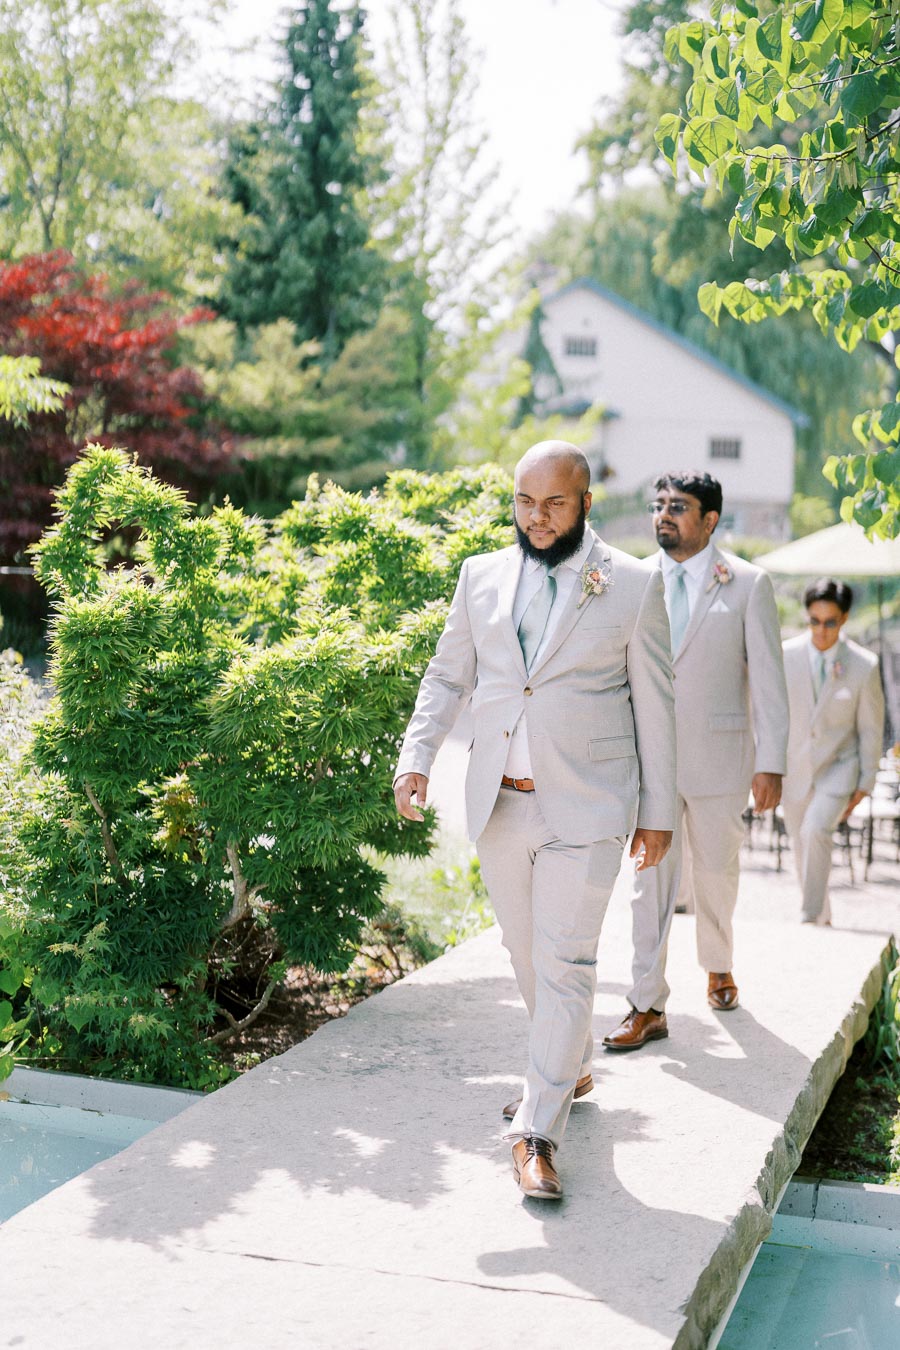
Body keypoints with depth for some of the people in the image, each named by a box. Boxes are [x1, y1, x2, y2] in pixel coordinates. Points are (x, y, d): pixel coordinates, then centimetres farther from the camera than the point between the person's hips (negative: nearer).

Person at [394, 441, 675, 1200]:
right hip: (499, 803, 4)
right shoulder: (482, 577, 8)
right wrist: (416, 758, -4)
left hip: (585, 808, -4)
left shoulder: (632, 586, -2)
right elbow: (448, 677, 12)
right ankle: (572, 1071, 38)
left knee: (566, 962, -7)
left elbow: (655, 704, 1)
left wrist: (659, 811, 1)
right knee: (528, 955, 16)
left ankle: (539, 1132, 0)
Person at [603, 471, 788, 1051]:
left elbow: (768, 679, -4)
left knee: (715, 873, 14)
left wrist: (771, 763, -8)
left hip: (718, 755, -1)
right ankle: (648, 1008, 4)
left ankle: (719, 968, 39)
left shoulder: (748, 584, -3)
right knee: (651, 879, -1)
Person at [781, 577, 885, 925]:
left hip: (838, 768, -3)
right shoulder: (785, 656, -7)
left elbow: (871, 727, -1)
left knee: (815, 831, -26)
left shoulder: (864, 665, -10)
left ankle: (810, 918, -15)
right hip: (794, 768, 3)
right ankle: (822, 917, 33)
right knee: (802, 848, 11)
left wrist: (865, 783, 0)